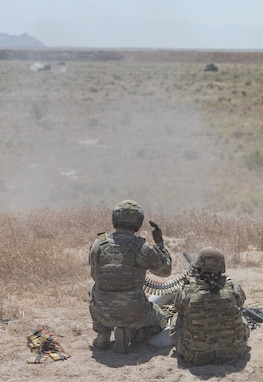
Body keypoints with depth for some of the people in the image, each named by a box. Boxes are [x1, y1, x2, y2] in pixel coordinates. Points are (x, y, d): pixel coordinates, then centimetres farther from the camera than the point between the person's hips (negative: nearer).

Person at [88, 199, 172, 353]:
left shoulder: (98, 245, 0)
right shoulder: (144, 248, -8)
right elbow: (165, 270, 9)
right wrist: (160, 242, 17)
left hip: (102, 313, 3)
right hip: (132, 314, -2)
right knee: (160, 320, 29)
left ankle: (103, 333, 17)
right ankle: (129, 334, -2)